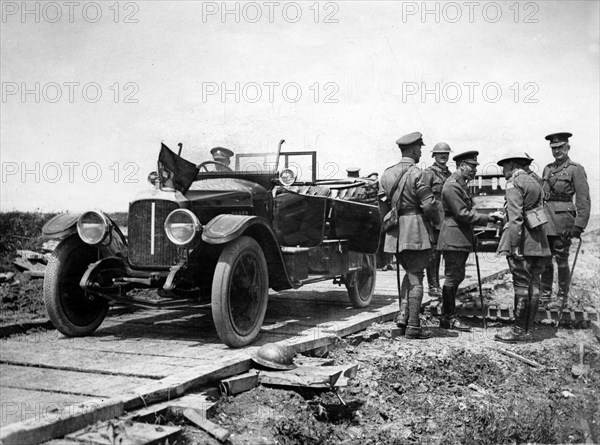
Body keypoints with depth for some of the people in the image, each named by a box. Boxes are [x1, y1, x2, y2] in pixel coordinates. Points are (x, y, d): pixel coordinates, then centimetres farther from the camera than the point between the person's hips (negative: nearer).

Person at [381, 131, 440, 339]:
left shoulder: (387, 174, 10)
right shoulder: (416, 174, -12)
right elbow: (429, 204, -14)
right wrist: (436, 220, 3)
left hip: (394, 232, 7)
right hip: (415, 230, -7)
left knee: (409, 272, 22)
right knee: (416, 277, 0)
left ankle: (403, 315, 12)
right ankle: (413, 326, 3)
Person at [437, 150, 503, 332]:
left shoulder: (462, 184, 17)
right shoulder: (452, 186, -16)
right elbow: (463, 214, -19)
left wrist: (471, 238, 14)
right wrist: (488, 218, -16)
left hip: (462, 239, 10)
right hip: (453, 239, -10)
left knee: (457, 276, 14)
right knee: (452, 277, -4)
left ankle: (446, 316, 22)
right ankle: (449, 318, 4)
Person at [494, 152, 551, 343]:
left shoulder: (514, 183, -8)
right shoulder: (534, 182, 19)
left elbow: (516, 218, -17)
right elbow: (537, 212, 18)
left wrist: (514, 246, -19)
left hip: (523, 243, -9)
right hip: (539, 242, 9)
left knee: (521, 286, -5)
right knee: (533, 285, 10)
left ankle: (520, 331, 0)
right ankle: (528, 329, 16)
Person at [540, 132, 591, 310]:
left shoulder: (576, 169, -4)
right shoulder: (547, 169, 14)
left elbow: (584, 200, -9)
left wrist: (579, 225, -15)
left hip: (563, 219, -6)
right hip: (545, 219, 6)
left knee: (561, 260, 0)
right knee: (545, 259, 9)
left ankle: (561, 298, 11)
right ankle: (545, 295, 20)